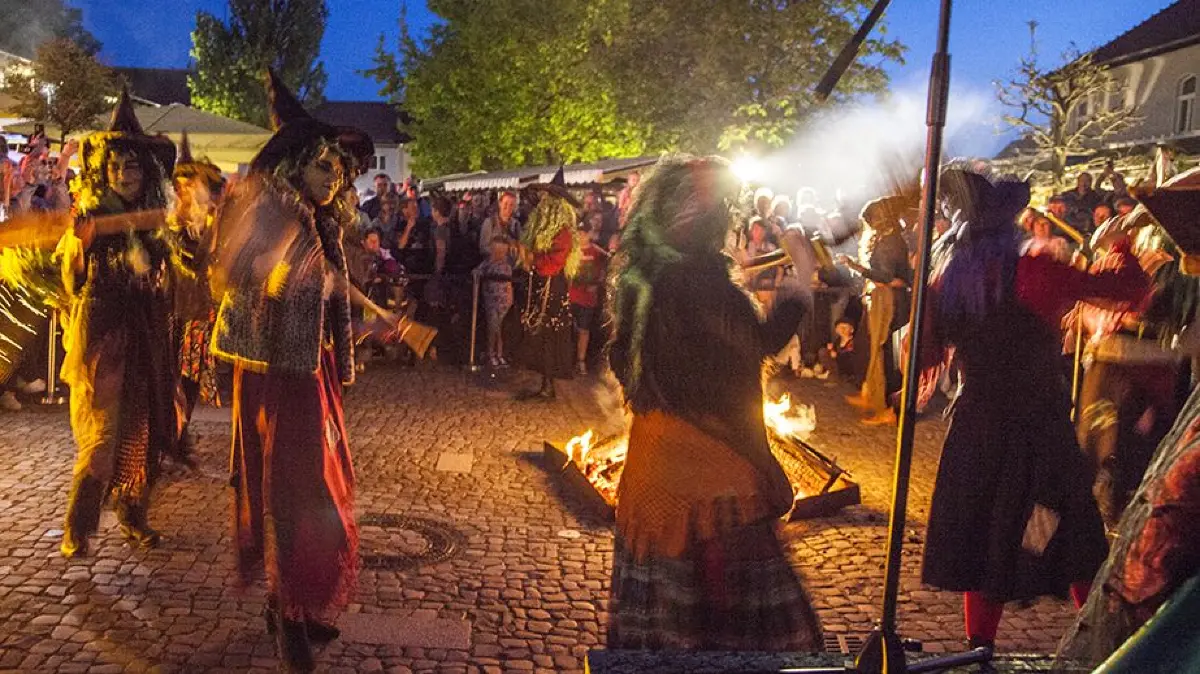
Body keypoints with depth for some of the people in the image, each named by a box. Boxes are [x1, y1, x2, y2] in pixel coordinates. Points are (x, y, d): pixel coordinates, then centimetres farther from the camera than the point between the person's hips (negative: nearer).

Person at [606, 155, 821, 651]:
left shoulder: (645, 272, 5)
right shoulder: (697, 277, -23)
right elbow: (765, 340, -19)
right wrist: (802, 274, -8)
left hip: (654, 453, 9)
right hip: (706, 459, -9)